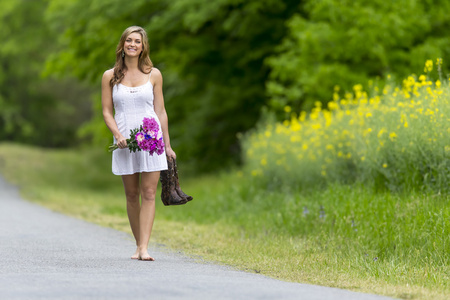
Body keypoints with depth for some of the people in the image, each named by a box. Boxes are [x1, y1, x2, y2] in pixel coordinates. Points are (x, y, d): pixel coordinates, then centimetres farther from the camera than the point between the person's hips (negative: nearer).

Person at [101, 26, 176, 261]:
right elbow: (107, 111, 5)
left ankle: (144, 248, -13)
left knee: (149, 193, -8)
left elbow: (160, 111, 9)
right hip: (125, 142, 1)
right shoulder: (110, 76, 5)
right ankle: (138, 245, 15)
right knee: (131, 195, 5)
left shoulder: (153, 75, 6)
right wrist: (118, 135, -12)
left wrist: (167, 144, 8)